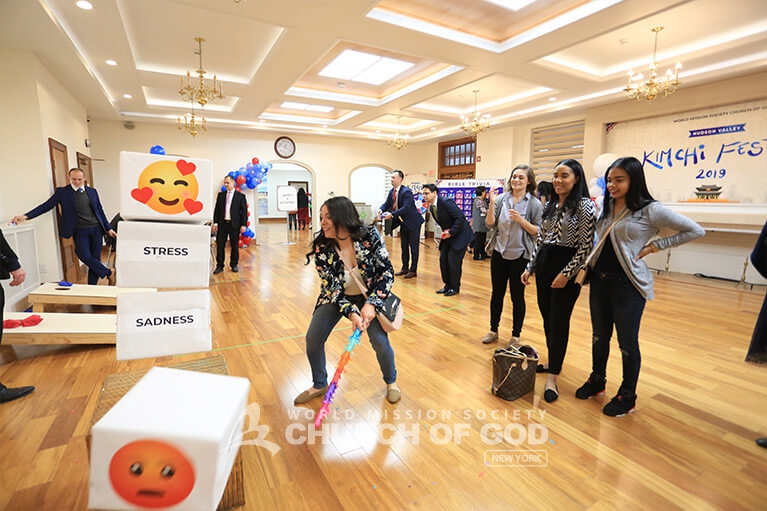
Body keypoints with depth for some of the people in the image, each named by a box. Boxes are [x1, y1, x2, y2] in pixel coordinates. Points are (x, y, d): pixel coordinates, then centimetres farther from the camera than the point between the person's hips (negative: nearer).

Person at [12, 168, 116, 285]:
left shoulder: (92, 191, 10)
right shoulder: (62, 192, 3)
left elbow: (100, 210, 14)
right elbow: (46, 205, 1)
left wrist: (108, 228, 12)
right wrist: (25, 216, -11)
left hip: (96, 229, 2)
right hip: (80, 231, -1)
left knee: (95, 257, 2)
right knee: (85, 256, -17)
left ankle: (91, 288, 12)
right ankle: (109, 272, 5)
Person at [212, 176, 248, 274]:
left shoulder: (241, 196, 1)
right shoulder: (221, 195, 10)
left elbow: (244, 211, -1)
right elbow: (216, 209, 11)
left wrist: (244, 225, -8)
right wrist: (215, 223, 3)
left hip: (234, 224, -2)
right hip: (222, 224, 3)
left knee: (235, 246, 6)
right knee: (220, 245, 2)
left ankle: (234, 265, 18)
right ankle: (219, 266, 10)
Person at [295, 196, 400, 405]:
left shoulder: (370, 236, -26)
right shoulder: (322, 249, -23)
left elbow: (387, 271, -20)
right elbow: (332, 288, -20)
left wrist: (371, 303, -29)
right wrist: (351, 313, -34)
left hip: (368, 296, -1)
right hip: (335, 296, 2)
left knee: (380, 341, -14)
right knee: (313, 338, -6)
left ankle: (391, 382, 21)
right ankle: (320, 385, 24)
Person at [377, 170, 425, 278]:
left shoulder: (406, 191, -22)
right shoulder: (391, 191, 3)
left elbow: (406, 207, -29)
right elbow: (387, 203, 4)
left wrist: (392, 214, -35)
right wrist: (381, 210, -18)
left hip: (413, 223, -8)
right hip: (403, 223, 8)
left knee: (413, 247, 1)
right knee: (404, 246, 15)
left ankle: (413, 270, 10)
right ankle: (405, 268, 26)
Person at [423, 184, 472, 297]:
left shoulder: (446, 202, -23)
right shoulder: (431, 207, 4)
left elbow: (460, 217, -27)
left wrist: (451, 232, -25)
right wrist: (445, 232, 0)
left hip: (460, 234, -8)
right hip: (448, 234, 8)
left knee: (453, 260, -8)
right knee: (443, 258, 5)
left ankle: (455, 287, 8)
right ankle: (448, 285, 20)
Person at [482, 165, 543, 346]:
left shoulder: (535, 204, -5)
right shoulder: (502, 199, 2)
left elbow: (538, 232, -6)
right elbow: (490, 224, -2)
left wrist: (521, 220, -20)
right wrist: (492, 204, -15)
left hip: (520, 256, -3)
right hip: (499, 253, 3)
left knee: (517, 296, 7)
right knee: (497, 293, 13)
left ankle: (516, 335, 23)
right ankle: (493, 330, 28)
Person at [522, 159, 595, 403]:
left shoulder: (584, 206, -9)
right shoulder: (551, 205, 12)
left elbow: (586, 246, -13)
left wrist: (567, 273, -17)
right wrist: (530, 267, 11)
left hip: (566, 266, -7)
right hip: (544, 264, 7)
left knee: (559, 322, -2)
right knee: (547, 318, 13)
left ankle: (552, 378, 8)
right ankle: (553, 362, 31)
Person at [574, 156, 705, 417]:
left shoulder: (650, 210, -10)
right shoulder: (605, 206, 7)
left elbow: (694, 230, -4)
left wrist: (655, 245, -10)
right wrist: (586, 268, 7)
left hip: (628, 285, -5)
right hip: (599, 280, 6)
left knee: (627, 343, 8)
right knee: (599, 336, 17)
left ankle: (627, 397, 26)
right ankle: (597, 381, 37)